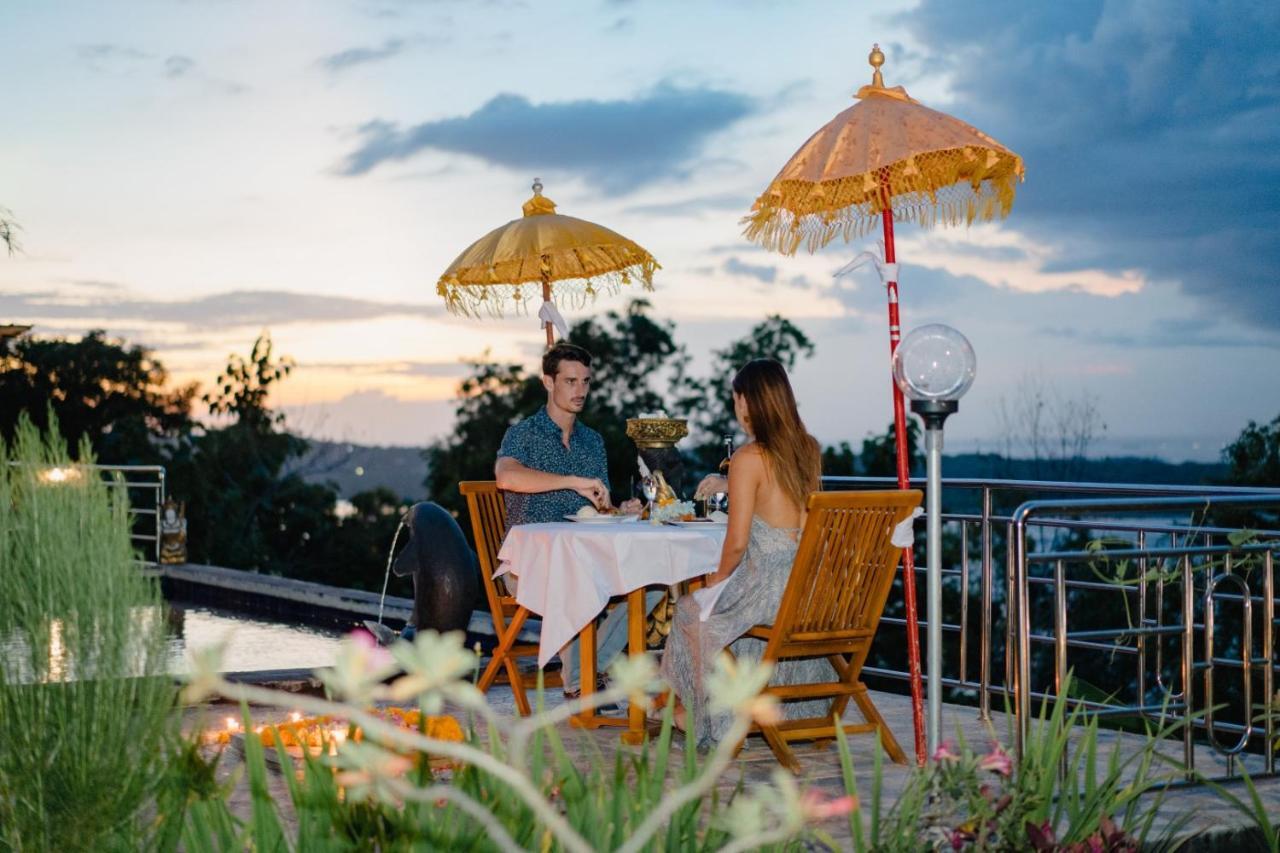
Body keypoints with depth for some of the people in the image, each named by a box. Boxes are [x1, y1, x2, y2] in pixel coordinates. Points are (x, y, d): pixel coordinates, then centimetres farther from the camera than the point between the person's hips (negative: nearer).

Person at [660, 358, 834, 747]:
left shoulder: (748, 458, -15)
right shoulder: (810, 449, 5)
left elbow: (737, 542, -13)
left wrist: (717, 578, 5)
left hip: (768, 587, -7)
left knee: (693, 611, 23)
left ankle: (698, 712, 39)